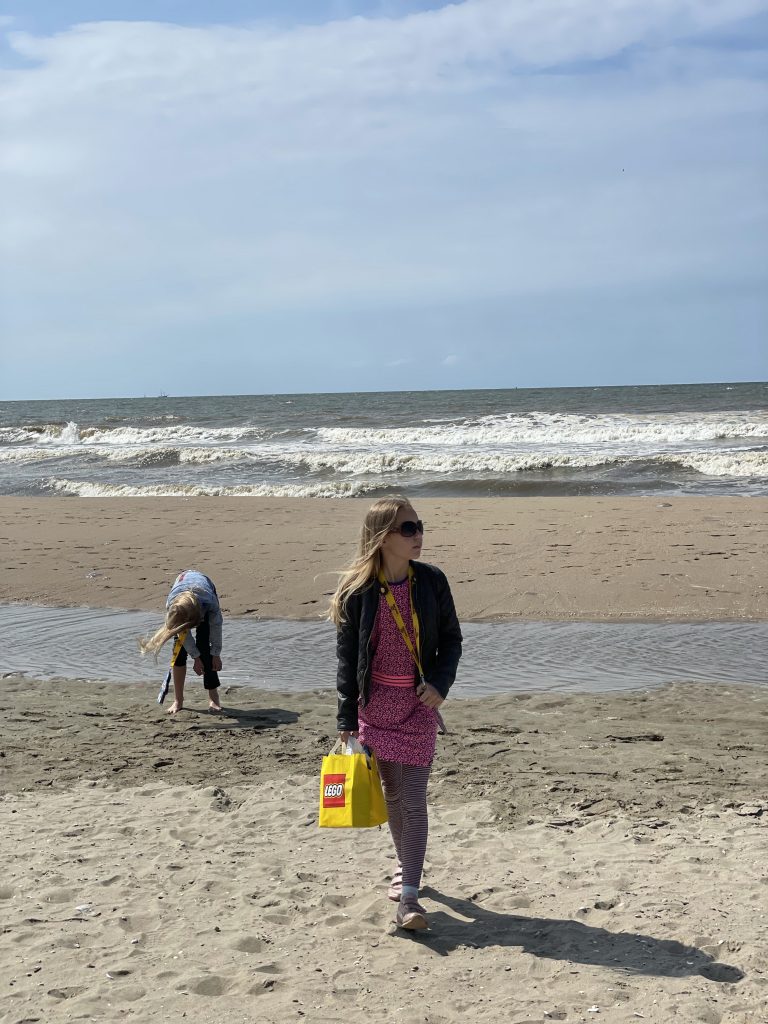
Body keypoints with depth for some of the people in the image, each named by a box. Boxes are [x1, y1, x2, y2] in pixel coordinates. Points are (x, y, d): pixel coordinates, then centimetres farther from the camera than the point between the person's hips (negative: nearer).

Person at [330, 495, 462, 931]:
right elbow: (347, 655, -2)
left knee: (414, 799, -6)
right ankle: (406, 866, 35)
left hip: (419, 702, -1)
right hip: (376, 702, 1)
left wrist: (440, 682, -12)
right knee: (393, 793, 12)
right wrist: (347, 718, -2)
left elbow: (452, 639, 4)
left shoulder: (431, 581, -6)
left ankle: (409, 896, -6)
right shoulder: (358, 590, -8)